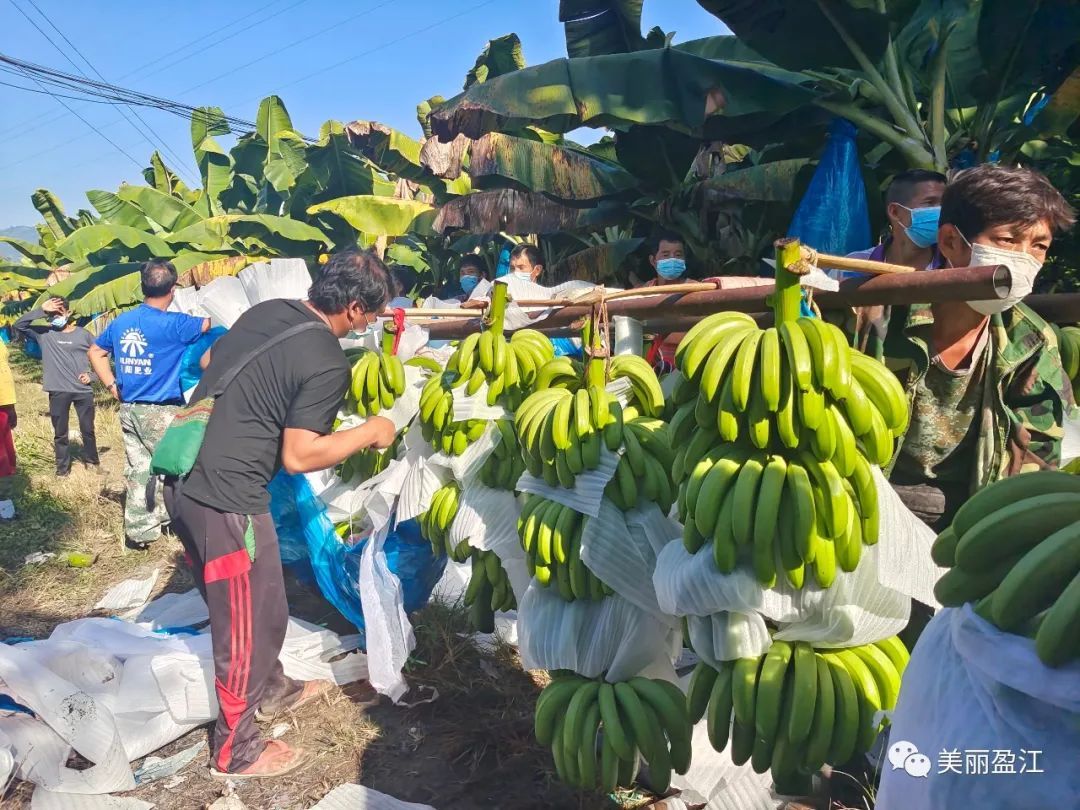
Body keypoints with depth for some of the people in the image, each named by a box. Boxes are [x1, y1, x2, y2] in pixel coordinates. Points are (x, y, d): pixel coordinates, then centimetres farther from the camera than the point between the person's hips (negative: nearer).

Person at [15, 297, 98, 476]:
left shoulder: (83, 334, 4)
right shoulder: (44, 333, 4)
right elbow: (19, 325, -7)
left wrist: (91, 373, -3)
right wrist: (41, 310, -13)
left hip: (83, 390, 0)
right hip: (58, 392, 0)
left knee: (88, 429, 11)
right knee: (60, 433, 8)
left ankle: (91, 461, 29)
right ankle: (63, 467, 20)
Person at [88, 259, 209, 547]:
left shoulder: (120, 322, 6)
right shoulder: (173, 324, -15)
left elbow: (95, 353, 17)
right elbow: (210, 324, -6)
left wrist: (112, 386, 17)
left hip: (129, 409, 6)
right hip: (160, 411, -6)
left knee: (138, 468, 10)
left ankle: (138, 529, 16)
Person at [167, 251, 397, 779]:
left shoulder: (265, 310, 7)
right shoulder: (328, 362, -17)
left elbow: (208, 362, 23)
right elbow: (298, 456, -17)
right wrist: (369, 433, -6)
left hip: (184, 480, 9)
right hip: (225, 499, -9)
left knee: (238, 606, 25)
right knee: (252, 620, 9)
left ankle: (272, 689, 47)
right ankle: (237, 751, 27)